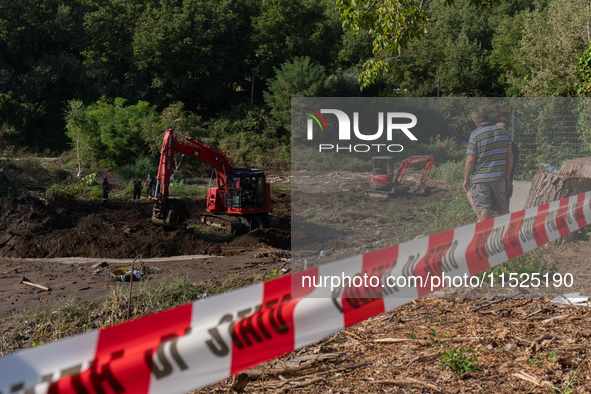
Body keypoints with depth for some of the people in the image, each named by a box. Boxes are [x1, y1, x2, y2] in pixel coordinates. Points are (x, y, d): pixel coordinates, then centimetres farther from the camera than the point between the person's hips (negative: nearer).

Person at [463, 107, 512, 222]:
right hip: (499, 178, 5)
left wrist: (466, 179, 0)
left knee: (484, 211, -1)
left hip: (480, 179, -5)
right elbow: (509, 154, 10)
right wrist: (507, 176, 19)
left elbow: (470, 160, -11)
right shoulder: (502, 131, 5)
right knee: (502, 209, 15)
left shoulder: (475, 135, -10)